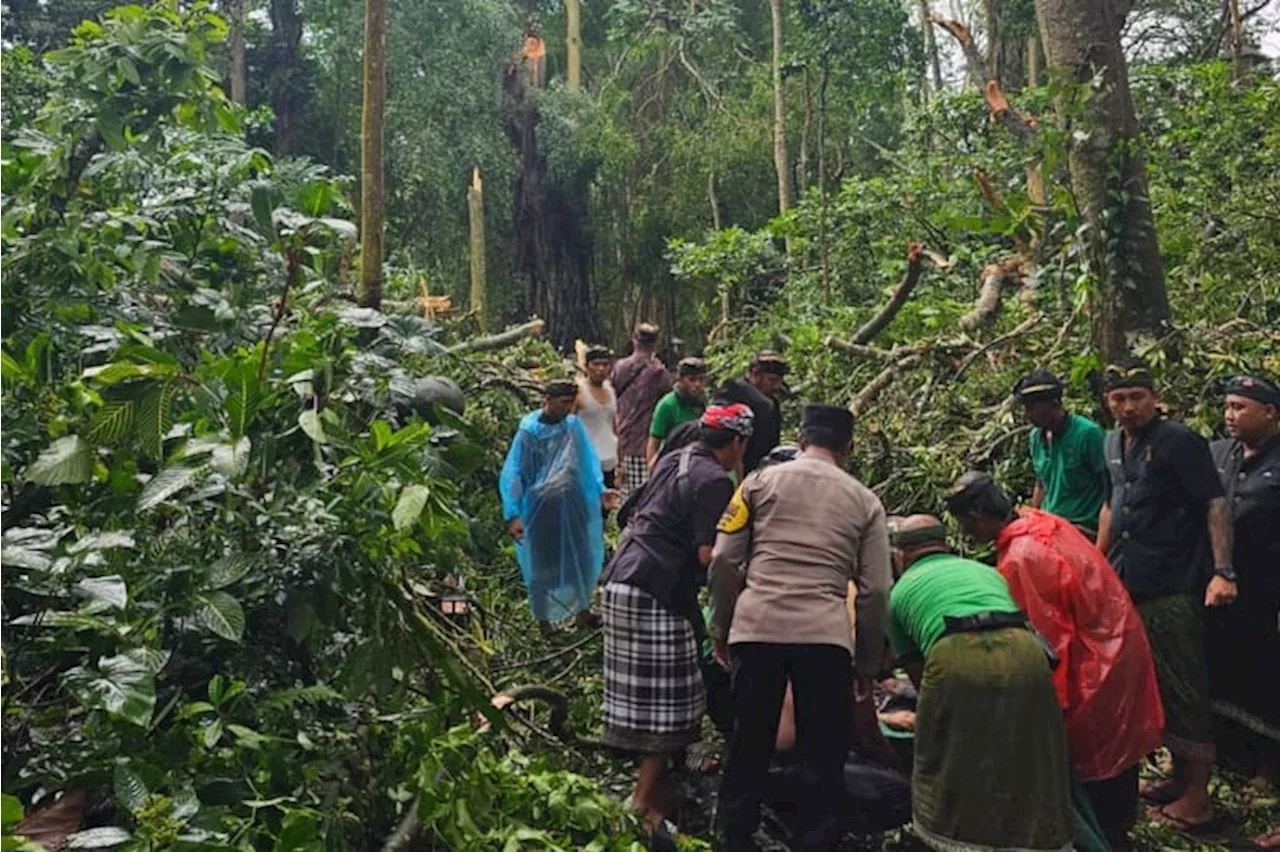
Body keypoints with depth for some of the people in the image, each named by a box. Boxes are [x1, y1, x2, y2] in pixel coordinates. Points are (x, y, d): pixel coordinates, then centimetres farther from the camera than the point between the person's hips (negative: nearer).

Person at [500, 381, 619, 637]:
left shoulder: (574, 426, -3)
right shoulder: (528, 432, -13)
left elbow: (588, 461, 4)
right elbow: (512, 475, -10)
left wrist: (600, 491, -9)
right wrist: (512, 515, -15)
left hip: (573, 508, 4)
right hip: (541, 510, -4)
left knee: (581, 558, 14)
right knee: (542, 566, 9)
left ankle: (582, 609, 35)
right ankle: (543, 620, 28)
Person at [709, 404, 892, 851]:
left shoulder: (760, 481, 10)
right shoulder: (864, 501, 12)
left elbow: (724, 561, 5)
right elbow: (874, 590, 7)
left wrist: (720, 628, 15)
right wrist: (867, 663, 16)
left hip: (756, 627, 1)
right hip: (826, 635, 0)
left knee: (748, 748, 15)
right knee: (826, 756, 13)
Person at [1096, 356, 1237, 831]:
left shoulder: (1179, 442, -10)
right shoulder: (1114, 444, 12)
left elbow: (1215, 504, -14)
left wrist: (1223, 572, -21)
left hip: (1173, 591, -8)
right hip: (1128, 587, 8)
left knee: (1184, 691, 0)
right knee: (1154, 686, 16)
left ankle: (1196, 799, 12)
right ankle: (1180, 778, 31)